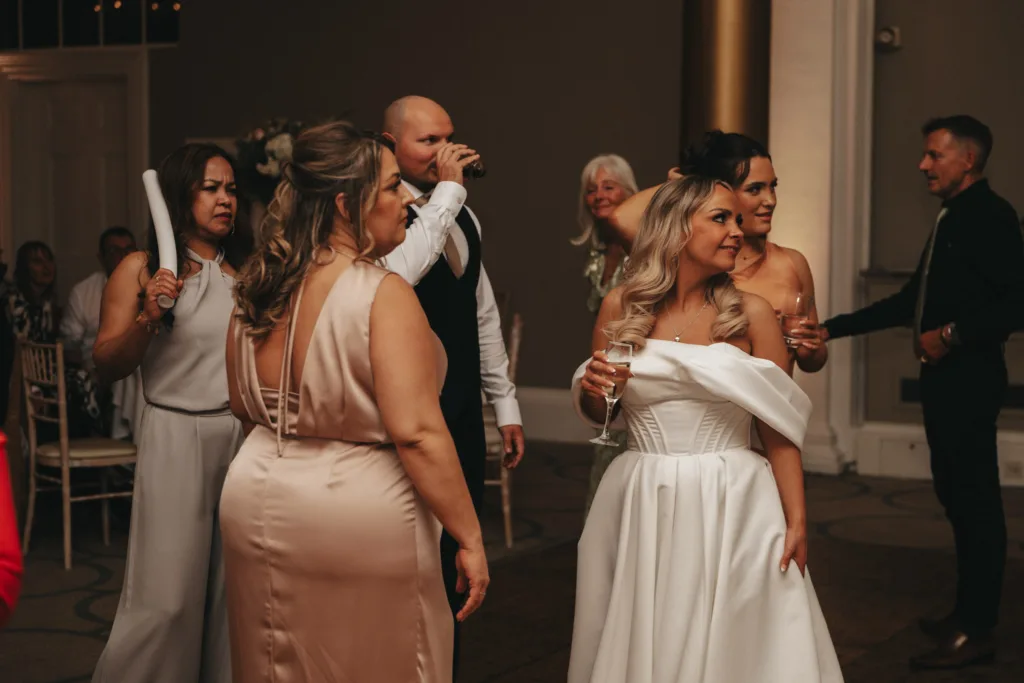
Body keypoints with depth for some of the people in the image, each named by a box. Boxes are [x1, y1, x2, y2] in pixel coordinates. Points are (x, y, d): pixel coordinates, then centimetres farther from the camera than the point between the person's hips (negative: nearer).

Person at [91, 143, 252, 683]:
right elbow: (106, 366, -3)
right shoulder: (140, 269, 0)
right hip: (177, 438, -4)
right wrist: (147, 319, -17)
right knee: (168, 597, -4)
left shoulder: (246, 270, 11)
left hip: (246, 437, 4)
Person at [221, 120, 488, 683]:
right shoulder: (383, 294, -19)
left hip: (255, 506, 7)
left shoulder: (259, 289, 2)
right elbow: (416, 433, -24)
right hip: (361, 516, -6)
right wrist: (469, 538, -17)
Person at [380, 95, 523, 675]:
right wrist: (446, 192, -25)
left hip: (463, 413, 7)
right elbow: (397, 274, -34)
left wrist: (506, 403, 18)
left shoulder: (464, 217, 12)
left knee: (454, 562, 15)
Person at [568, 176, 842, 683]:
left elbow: (779, 430, -1)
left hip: (731, 509, -1)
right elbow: (596, 413, 13)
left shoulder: (750, 313, -2)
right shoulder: (621, 308, 2)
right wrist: (593, 388, -9)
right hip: (643, 509, 1)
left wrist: (797, 522, -6)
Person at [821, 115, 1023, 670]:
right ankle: (969, 612, 26)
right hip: (944, 379, 9)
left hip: (969, 380, -9)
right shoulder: (951, 219, 16)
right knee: (956, 495, 15)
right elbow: (911, 300, 20)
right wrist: (834, 328, 17)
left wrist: (951, 335, -19)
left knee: (975, 499, -3)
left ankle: (977, 631, 4)